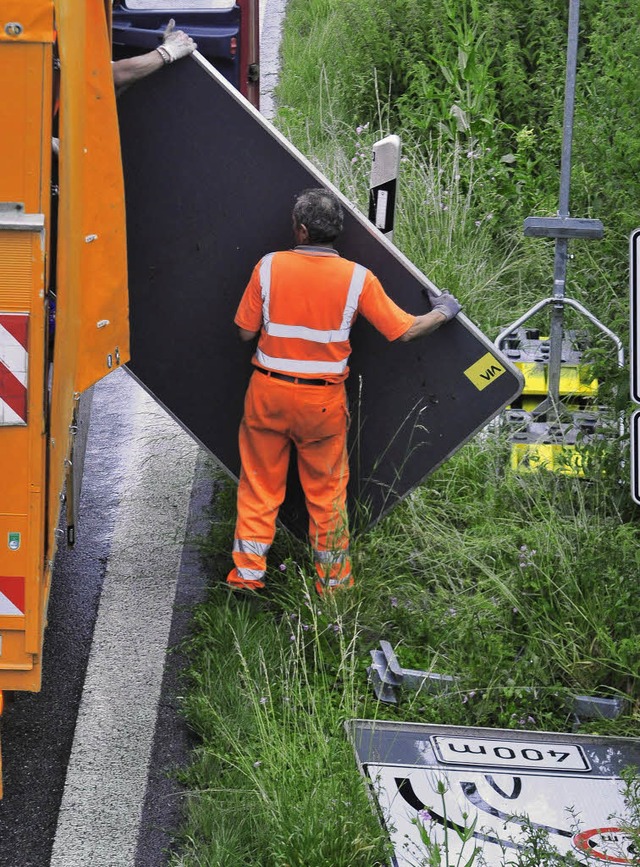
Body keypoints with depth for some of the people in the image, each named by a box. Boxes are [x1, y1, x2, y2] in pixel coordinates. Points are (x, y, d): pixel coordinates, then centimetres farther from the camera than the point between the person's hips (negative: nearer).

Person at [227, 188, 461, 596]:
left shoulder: (269, 266, -9)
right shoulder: (357, 278, -10)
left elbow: (246, 332, -4)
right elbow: (405, 330, -6)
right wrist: (443, 312, 12)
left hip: (269, 393, 0)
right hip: (323, 401, 0)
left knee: (260, 484, 14)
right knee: (326, 492, 13)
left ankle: (248, 573, 16)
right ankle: (334, 582, 22)